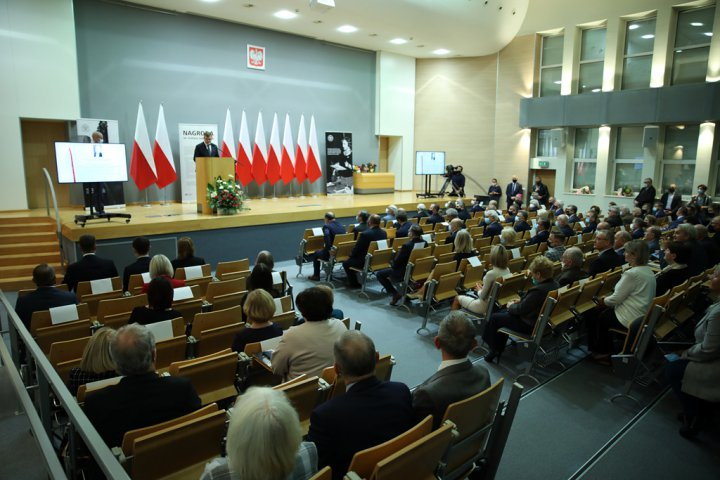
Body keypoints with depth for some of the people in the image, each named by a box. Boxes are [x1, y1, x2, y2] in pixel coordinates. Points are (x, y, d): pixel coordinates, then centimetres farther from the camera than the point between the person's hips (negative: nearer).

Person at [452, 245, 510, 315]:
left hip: (486, 306, -8)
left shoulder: (491, 274, -30)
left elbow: (482, 296, -20)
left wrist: (479, 290, 0)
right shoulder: (507, 271, -7)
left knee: (457, 298, 13)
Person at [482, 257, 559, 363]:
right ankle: (499, 349, 30)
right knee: (503, 312, 22)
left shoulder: (538, 290, -33)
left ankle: (494, 350, 23)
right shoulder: (554, 284, -5)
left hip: (530, 324, -10)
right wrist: (520, 301, 6)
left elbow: (521, 310, -22)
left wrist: (511, 306, -3)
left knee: (494, 318, 2)